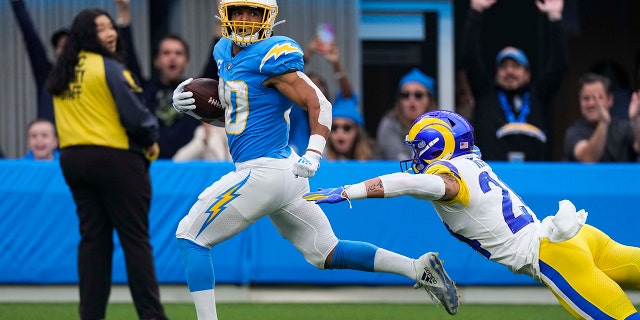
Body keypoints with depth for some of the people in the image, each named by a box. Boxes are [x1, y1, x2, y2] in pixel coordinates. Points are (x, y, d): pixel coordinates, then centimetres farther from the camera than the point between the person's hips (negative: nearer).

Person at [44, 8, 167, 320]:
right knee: (135, 239, -3)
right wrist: (151, 141, 2)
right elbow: (136, 115, -14)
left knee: (92, 238, 10)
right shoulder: (109, 68, -12)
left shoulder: (61, 74, 11)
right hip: (115, 158, -7)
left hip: (72, 158, 7)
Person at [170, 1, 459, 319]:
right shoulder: (224, 52, 12)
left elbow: (319, 104, -17)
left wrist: (313, 155, -32)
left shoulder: (271, 56, -15)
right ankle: (419, 268, 12)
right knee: (325, 253, 15)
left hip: (262, 172, -10)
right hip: (284, 175, 10)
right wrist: (193, 104, 5)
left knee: (190, 238, -2)